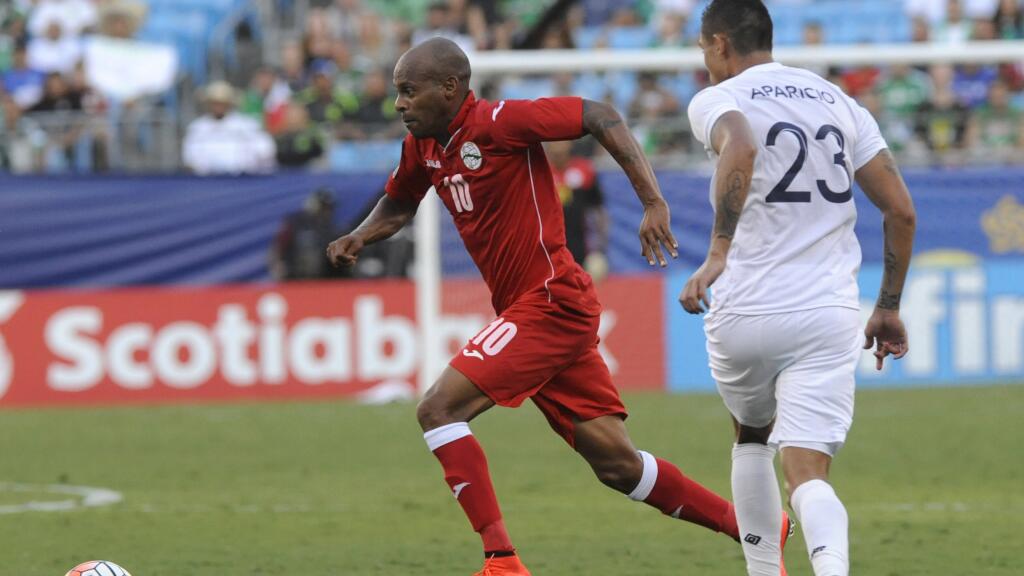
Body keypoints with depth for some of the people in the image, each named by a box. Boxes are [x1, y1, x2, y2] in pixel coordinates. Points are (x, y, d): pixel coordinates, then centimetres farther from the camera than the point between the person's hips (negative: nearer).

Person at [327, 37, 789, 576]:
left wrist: (654, 203, -22)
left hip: (551, 303, -9)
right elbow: (398, 203, 29)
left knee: (438, 410, -16)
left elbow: (599, 117, -16)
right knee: (616, 464, 8)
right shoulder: (423, 146, 10)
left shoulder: (499, 123, -15)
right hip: (524, 310, 9)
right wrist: (358, 238, 7)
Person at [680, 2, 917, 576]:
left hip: (744, 313, -2)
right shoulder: (840, 103, 14)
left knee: (752, 435, 27)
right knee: (808, 474, -7)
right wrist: (889, 307, 18)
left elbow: (740, 148, -26)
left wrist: (720, 250, -29)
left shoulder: (717, 100, 0)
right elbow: (902, 210, 9)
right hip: (828, 313, 2)